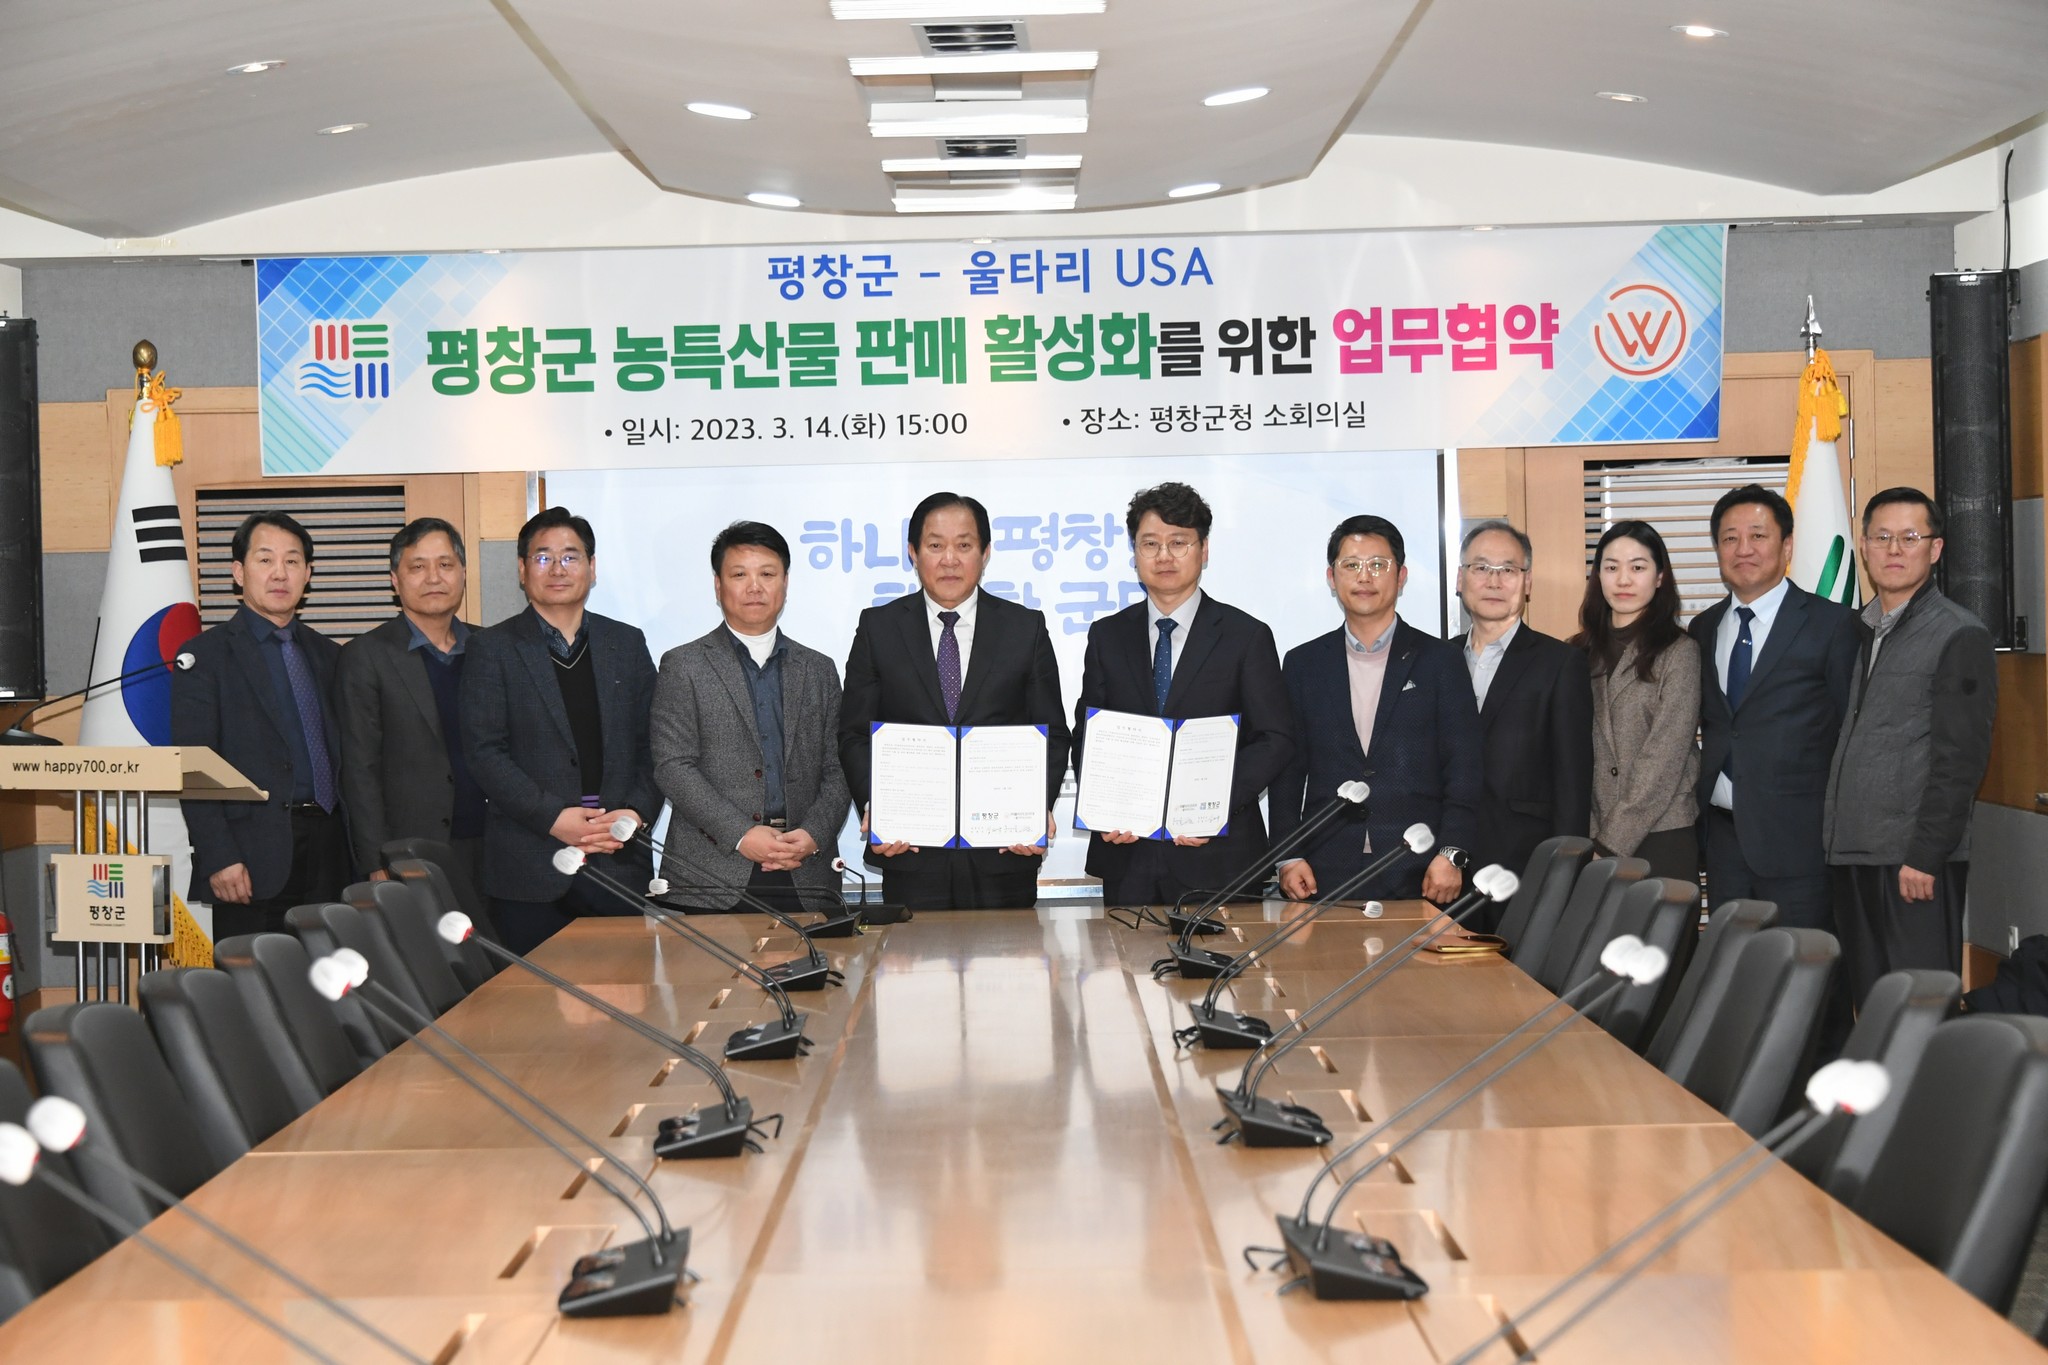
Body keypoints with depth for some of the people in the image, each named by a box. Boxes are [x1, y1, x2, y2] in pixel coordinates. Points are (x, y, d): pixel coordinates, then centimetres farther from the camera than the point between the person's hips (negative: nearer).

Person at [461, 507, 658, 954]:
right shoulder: (493, 648, 4)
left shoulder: (627, 643, 14)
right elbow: (483, 750, -4)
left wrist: (637, 812, -6)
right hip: (531, 865, -2)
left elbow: (651, 744, 12)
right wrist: (553, 817, -14)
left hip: (620, 859, 3)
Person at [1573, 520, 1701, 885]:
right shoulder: (1580, 652, 7)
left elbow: (1663, 760, -10)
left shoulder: (1679, 652, -4)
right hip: (1594, 839, 3)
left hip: (1662, 838, -3)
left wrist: (1611, 844, -13)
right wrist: (1588, 838, -6)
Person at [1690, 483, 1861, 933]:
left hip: (1798, 840, -5)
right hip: (1724, 839, 5)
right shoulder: (1703, 629, 13)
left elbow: (1852, 731, -4)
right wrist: (1696, 808, 7)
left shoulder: (1832, 624, -3)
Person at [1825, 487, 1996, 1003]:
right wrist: (1834, 840, 9)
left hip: (1917, 862, -6)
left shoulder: (1960, 637, -5)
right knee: (1867, 1004, 10)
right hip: (1852, 854, 6)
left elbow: (1962, 760, -11)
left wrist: (1925, 855, -16)